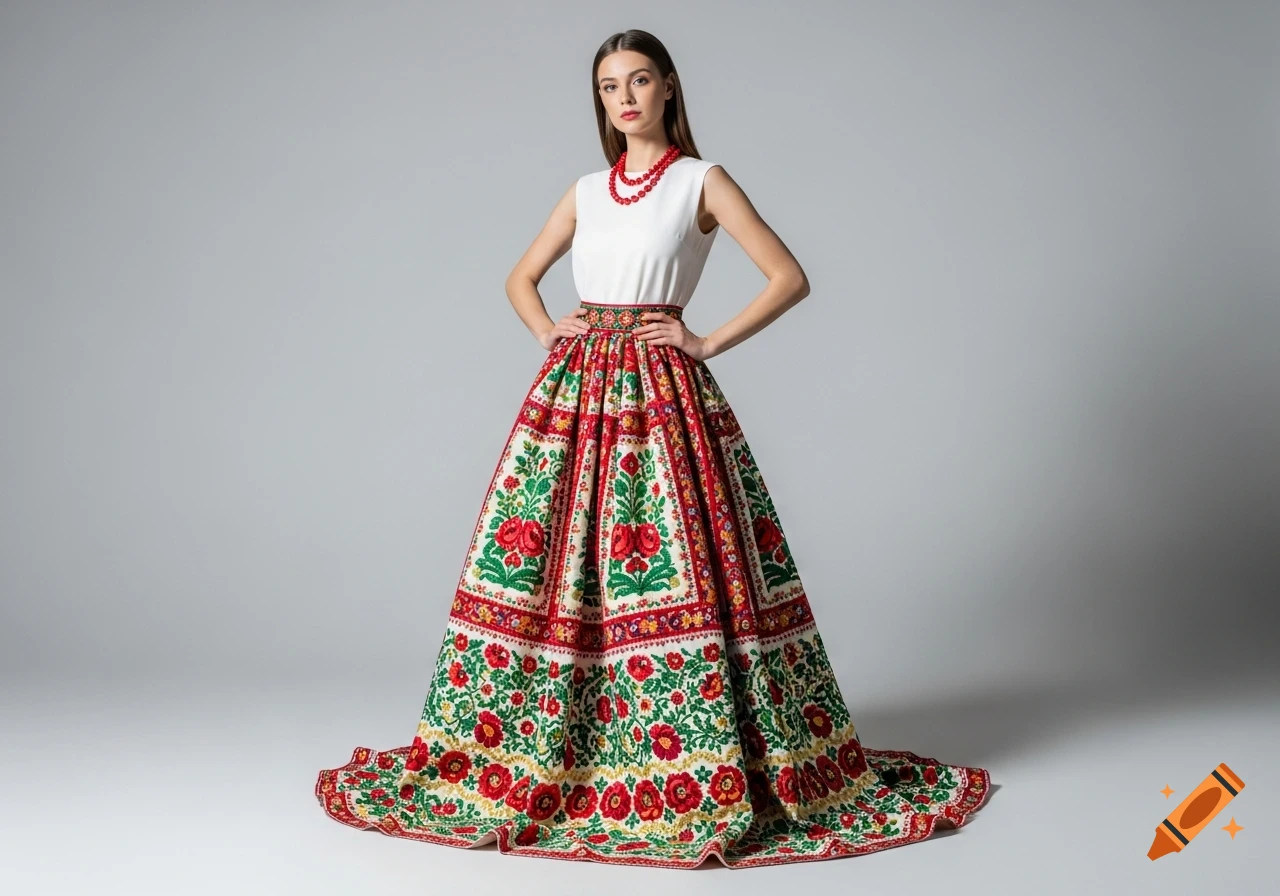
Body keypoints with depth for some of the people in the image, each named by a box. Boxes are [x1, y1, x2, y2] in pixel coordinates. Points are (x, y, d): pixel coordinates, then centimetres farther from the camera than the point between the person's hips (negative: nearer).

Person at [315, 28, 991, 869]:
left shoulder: (703, 180, 3)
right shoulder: (586, 190, 16)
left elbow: (790, 277, -3)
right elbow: (521, 278, 27)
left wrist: (708, 344, -6)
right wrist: (552, 336, 8)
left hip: (664, 390, -4)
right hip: (575, 389, 5)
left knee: (683, 573, -7)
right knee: (545, 566, 3)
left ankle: (709, 771, 5)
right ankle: (535, 757, 17)